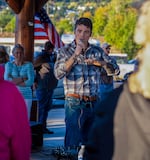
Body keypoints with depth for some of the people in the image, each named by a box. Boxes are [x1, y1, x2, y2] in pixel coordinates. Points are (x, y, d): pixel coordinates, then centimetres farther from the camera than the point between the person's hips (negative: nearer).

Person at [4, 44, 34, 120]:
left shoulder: (29, 65, -2)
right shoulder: (9, 65, 4)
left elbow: (31, 82, -11)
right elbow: (6, 79, -9)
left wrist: (15, 81, -10)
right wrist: (22, 78, -11)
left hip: (26, 95, -1)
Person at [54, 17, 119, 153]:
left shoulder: (97, 51, 11)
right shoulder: (65, 51, 1)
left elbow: (114, 70, 12)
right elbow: (58, 74, -14)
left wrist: (102, 63, -8)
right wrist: (75, 55, -18)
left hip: (94, 104, 4)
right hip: (75, 103, -4)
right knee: (73, 143, -9)